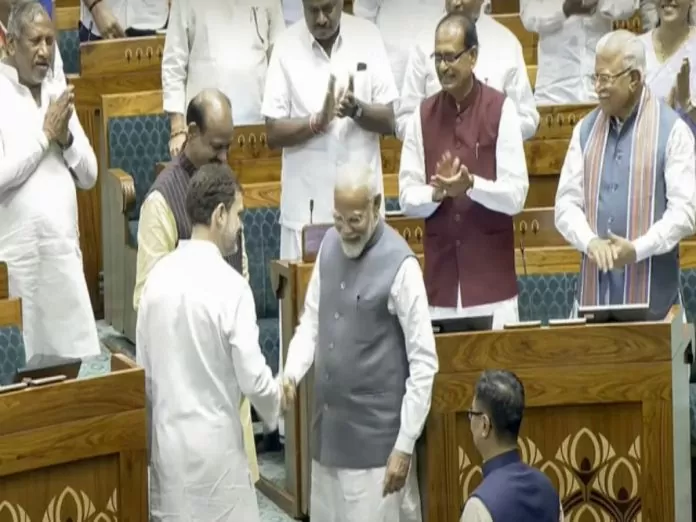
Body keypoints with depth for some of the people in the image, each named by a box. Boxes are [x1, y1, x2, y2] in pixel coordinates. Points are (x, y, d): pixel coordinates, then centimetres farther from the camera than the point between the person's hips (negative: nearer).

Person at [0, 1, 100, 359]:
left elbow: (89, 176, 13)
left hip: (64, 251, 6)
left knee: (78, 358, 4)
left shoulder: (58, 94, 12)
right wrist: (45, 134, -11)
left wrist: (65, 138, -5)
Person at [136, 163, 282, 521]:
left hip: (166, 438, 6)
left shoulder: (158, 276, 2)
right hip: (213, 441, -6)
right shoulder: (229, 285, -17)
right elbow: (253, 378, -17)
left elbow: (144, 370, 9)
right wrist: (275, 406, 4)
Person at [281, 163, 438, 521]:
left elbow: (424, 362, -14)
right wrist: (291, 373, -5)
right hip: (328, 427, 7)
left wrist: (405, 444, -14)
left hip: (375, 435, -6)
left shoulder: (399, 265, -16)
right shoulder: (329, 245, 4)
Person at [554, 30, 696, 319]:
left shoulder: (671, 130, -4)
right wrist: (590, 242, -13)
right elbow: (567, 203, 7)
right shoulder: (585, 130, 10)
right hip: (595, 286, 4)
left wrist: (638, 249, -19)